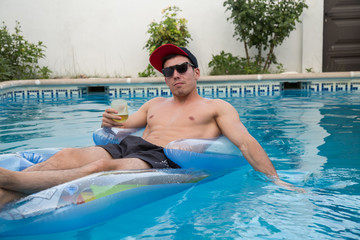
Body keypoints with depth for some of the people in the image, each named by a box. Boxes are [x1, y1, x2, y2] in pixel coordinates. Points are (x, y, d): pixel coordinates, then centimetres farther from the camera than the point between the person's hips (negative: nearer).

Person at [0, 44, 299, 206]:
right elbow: (122, 127, 30)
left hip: (162, 160, -5)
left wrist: (275, 180, -7)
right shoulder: (155, 104, 30)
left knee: (102, 166, -35)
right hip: (126, 147, 6)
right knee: (66, 155, -24)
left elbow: (246, 143, 6)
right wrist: (111, 124, 4)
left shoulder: (217, 107, 15)